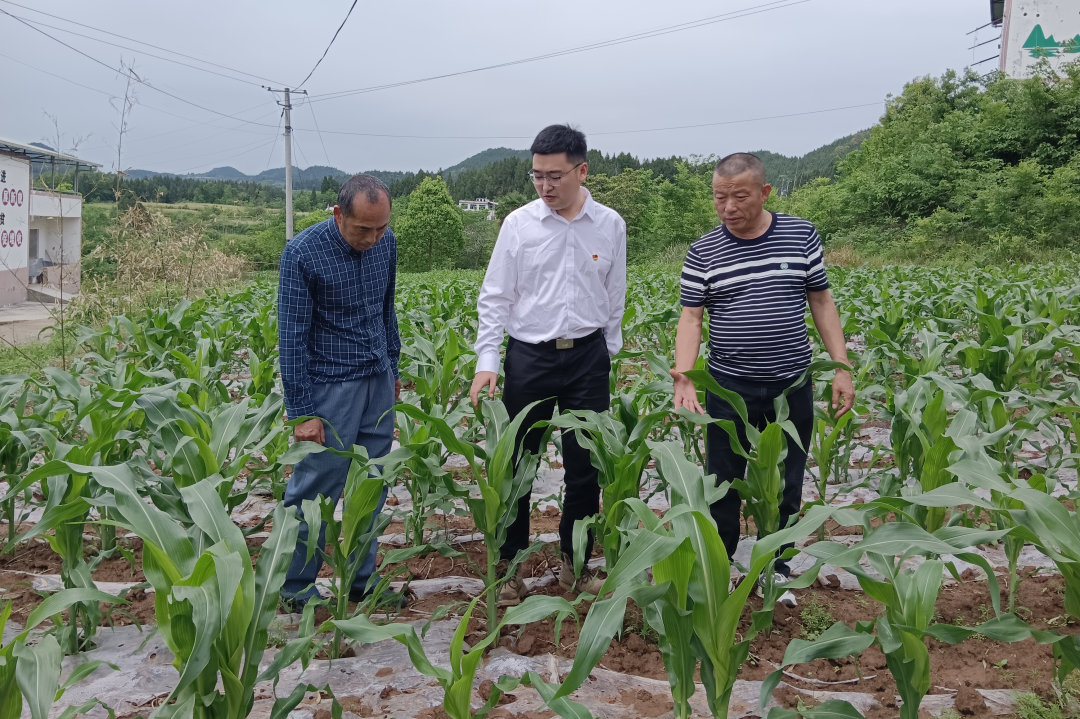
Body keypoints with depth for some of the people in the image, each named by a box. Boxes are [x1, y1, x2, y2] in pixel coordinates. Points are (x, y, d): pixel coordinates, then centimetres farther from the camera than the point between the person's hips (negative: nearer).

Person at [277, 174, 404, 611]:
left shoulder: (386, 243, 1)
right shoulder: (303, 253, -16)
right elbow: (292, 336, -14)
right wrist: (302, 410, -16)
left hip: (378, 383, 6)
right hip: (330, 387, -6)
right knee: (316, 489, 1)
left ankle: (362, 579, 24)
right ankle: (295, 584, 18)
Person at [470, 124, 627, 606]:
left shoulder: (609, 225, 1)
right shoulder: (519, 224, -3)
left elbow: (614, 300, 10)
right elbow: (495, 298, -2)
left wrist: (608, 356, 12)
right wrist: (487, 361, -10)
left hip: (587, 356, 1)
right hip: (528, 355, -1)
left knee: (586, 467, 7)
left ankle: (576, 564, 24)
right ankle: (509, 567, 18)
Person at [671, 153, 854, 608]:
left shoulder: (801, 235, 0)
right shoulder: (703, 251, -3)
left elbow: (821, 302, 5)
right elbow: (691, 317, -5)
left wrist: (841, 367, -1)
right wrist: (683, 377, -20)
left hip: (791, 386, 1)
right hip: (729, 388, -1)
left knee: (786, 485, 13)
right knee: (722, 484, 8)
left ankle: (775, 569, 31)